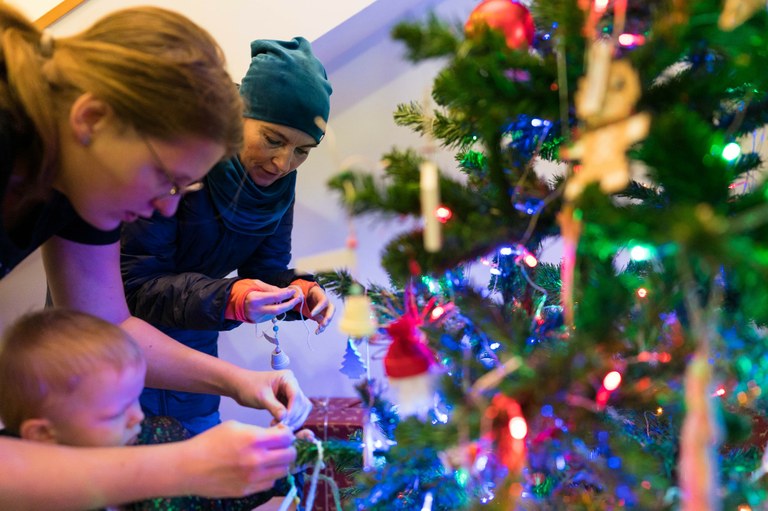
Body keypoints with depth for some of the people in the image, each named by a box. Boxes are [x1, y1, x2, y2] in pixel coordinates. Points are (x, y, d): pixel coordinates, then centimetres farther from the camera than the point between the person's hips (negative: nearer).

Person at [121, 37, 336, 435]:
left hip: (189, 335, 6)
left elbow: (266, 267, -3)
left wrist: (299, 291, -26)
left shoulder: (279, 178, -8)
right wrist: (227, 298, -41)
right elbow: (134, 284, -27)